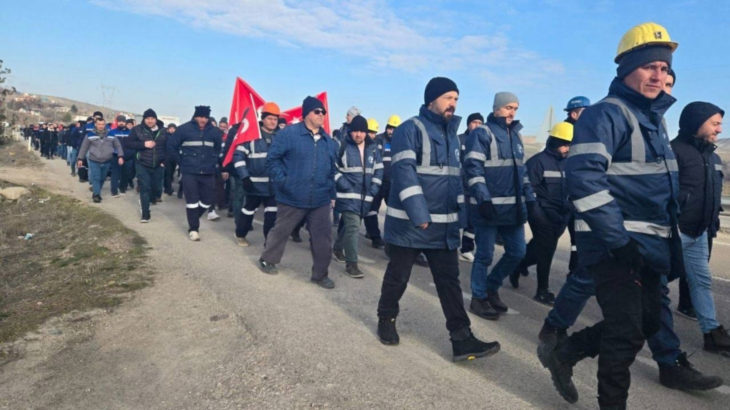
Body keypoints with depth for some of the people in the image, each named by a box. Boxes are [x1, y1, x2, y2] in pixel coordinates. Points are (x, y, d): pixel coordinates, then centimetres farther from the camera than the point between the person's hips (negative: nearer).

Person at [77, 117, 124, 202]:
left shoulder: (111, 134, 2)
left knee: (102, 178, 13)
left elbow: (118, 146, 6)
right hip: (94, 161, -2)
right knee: (96, 178, -6)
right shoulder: (90, 135, -1)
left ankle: (96, 191, 31)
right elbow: (84, 147, 5)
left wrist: (120, 156, -5)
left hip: (107, 162, 2)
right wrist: (80, 159, 5)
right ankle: (96, 194, 0)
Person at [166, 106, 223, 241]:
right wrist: (181, 161, 2)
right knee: (192, 200, -3)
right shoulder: (184, 129, -4)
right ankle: (193, 228, 8)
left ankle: (193, 219, 32)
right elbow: (171, 146, 3)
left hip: (208, 173, 3)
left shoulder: (214, 131, 5)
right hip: (189, 172, -3)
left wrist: (214, 162, 10)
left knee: (207, 200, 7)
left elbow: (220, 148, 19)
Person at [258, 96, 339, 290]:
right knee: (281, 231, 14)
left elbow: (332, 170, 17)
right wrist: (281, 181, -14)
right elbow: (272, 159, -6)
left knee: (323, 238, 4)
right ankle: (267, 260, 38)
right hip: (292, 198, -4)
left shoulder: (329, 141, 9)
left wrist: (332, 194, 15)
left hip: (321, 201, 4)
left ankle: (320, 274, 19)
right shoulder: (289, 133, -8)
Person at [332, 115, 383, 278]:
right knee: (352, 226, -14)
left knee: (347, 224, 18)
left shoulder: (373, 149, 8)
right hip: (348, 195, -5)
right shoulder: (343, 147, -5)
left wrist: (372, 191, 2)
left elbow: (378, 171, 12)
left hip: (365, 197, 5)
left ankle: (338, 248, 42)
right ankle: (351, 263, -9)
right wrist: (344, 185, -14)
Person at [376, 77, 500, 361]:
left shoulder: (451, 134, 16)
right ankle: (386, 320, 31)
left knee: (449, 280, 4)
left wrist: (459, 212, 15)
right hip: (409, 222, -6)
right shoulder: (410, 129, -9)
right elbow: (404, 171, -20)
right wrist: (418, 213, -28)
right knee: (398, 276, 9)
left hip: (444, 223, 7)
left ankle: (462, 340, 7)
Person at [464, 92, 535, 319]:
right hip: (489, 206, -8)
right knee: (485, 255, 1)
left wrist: (529, 198, 17)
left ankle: (491, 287, 30)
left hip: (513, 206, 8)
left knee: (517, 252, 12)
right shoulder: (482, 134, -7)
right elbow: (473, 168, -15)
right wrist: (483, 198, -23)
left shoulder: (515, 135, 18)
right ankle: (479, 298, 17)